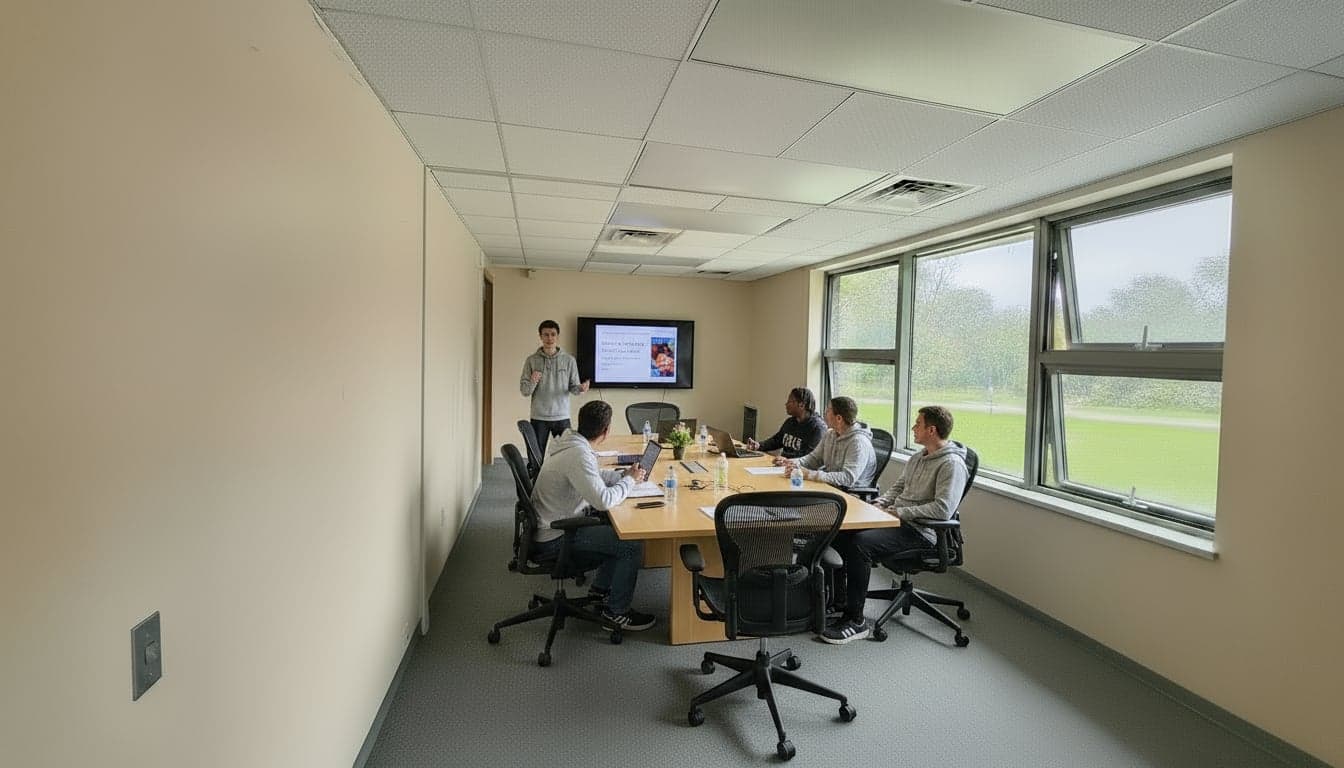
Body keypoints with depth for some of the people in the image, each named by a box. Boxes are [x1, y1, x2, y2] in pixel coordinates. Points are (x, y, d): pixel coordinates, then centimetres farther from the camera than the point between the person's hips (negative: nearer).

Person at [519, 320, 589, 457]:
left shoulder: (569, 360, 0)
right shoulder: (531, 360, -1)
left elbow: (573, 387, 3)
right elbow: (524, 391, -1)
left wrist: (580, 388, -20)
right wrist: (532, 382, -22)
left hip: (562, 417, 0)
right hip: (539, 418, 0)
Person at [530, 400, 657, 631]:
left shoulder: (572, 443, 4)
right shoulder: (578, 455, -27)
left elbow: (593, 476, 20)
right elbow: (603, 501, -32)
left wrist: (624, 475, 6)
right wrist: (629, 481, -15)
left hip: (554, 524, 10)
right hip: (554, 538, -10)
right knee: (632, 545, -11)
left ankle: (601, 587, 28)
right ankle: (616, 611, 4)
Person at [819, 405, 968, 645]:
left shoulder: (952, 464, -13)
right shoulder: (917, 458, 16)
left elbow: (943, 508, -23)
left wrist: (899, 512, -19)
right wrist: (879, 503, 5)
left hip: (920, 531, -9)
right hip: (898, 520, 9)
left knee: (859, 543, -28)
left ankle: (855, 621, -17)